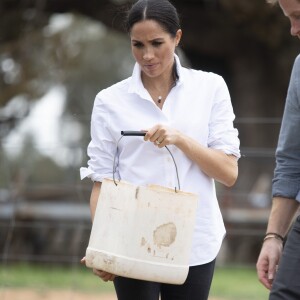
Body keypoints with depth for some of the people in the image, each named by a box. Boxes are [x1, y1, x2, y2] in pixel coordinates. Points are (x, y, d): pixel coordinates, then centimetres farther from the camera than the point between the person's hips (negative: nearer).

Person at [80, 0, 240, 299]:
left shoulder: (210, 88, 4)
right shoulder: (110, 101, 2)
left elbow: (229, 172, -1)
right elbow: (101, 181, 1)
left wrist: (181, 139, -16)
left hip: (193, 241, 1)